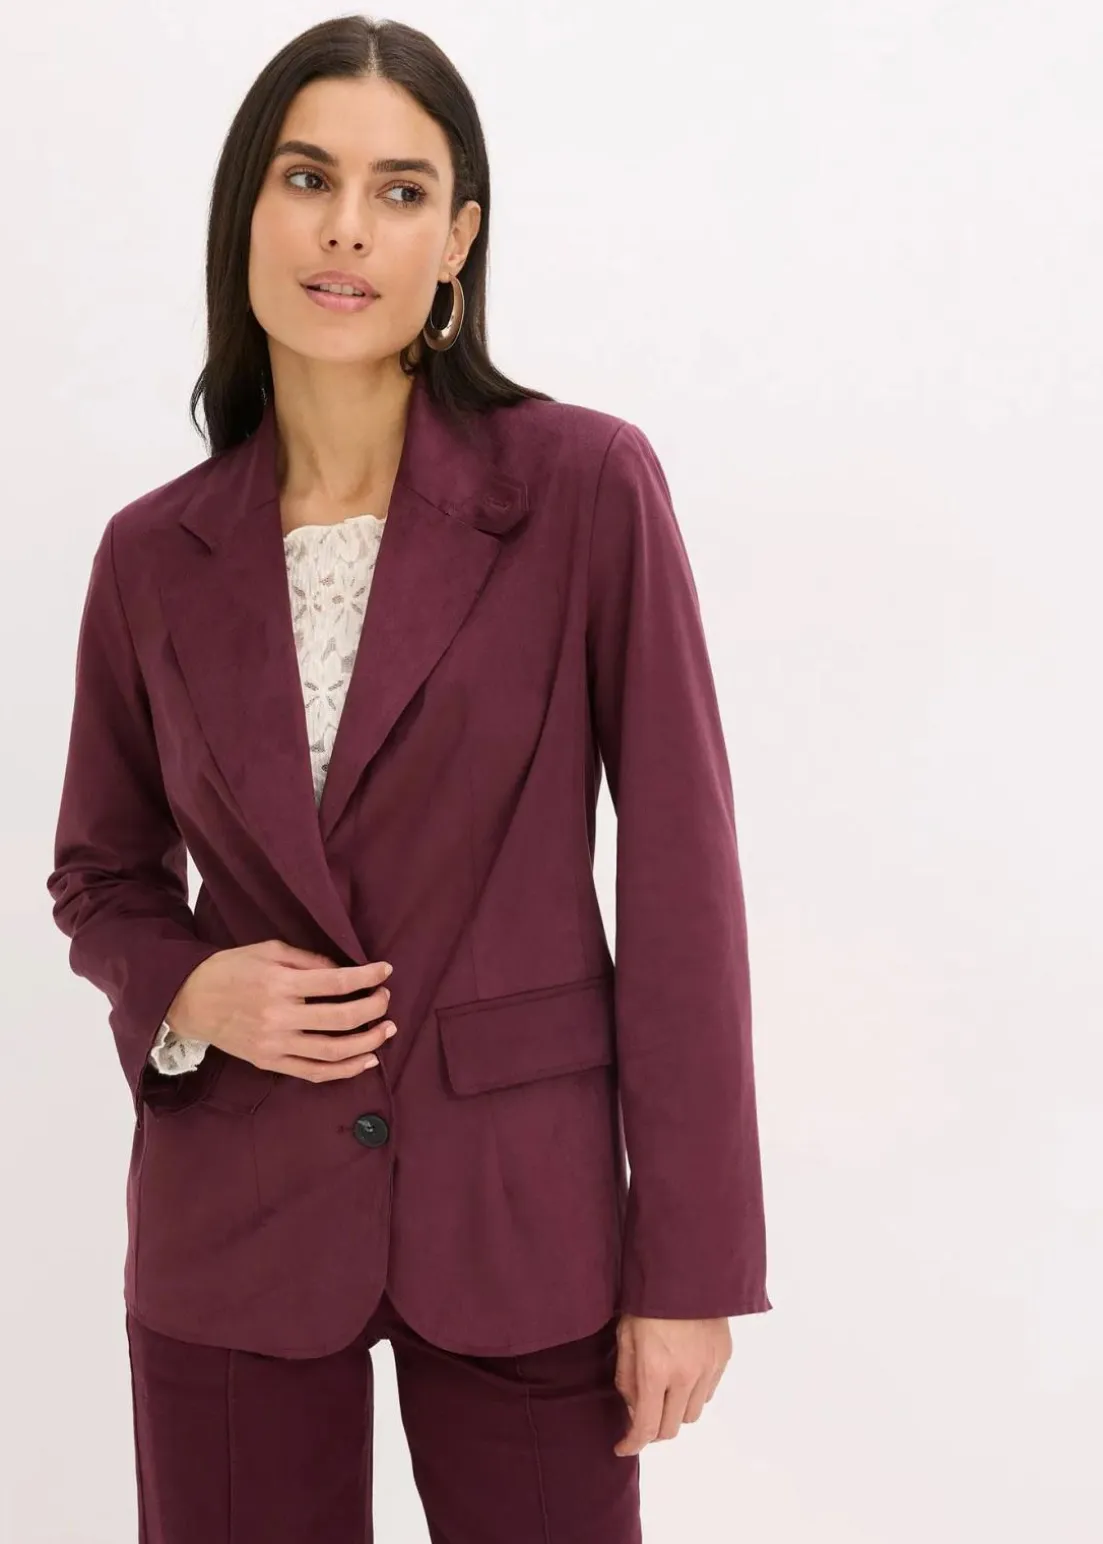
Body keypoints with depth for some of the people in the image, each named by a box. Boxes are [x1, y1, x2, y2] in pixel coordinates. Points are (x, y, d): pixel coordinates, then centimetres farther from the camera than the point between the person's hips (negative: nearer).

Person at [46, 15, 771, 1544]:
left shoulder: (587, 486, -9)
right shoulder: (157, 555, 0)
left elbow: (681, 880, -9)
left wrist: (691, 1265, -9)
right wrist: (189, 993, -9)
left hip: (522, 1208, -2)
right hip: (233, 1220, 3)